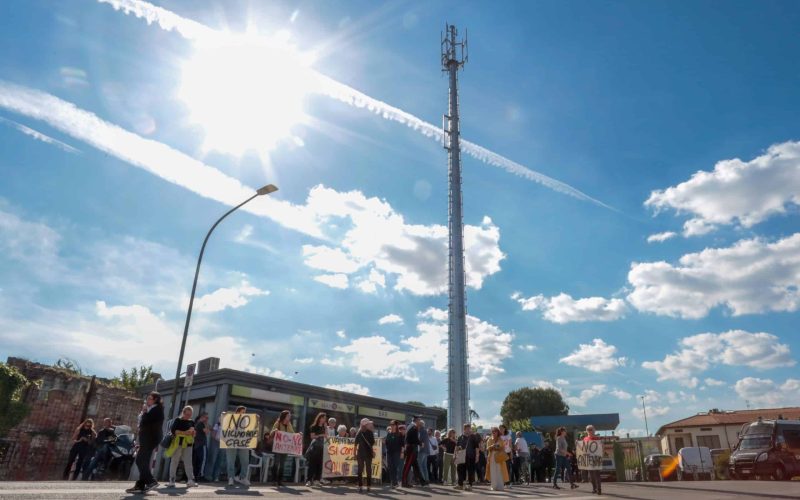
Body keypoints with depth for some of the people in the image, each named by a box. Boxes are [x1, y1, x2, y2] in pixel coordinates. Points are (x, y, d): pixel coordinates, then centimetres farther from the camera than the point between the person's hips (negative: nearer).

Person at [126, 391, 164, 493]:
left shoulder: (156, 409, -11)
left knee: (140, 461, -14)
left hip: (150, 439, -11)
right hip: (148, 439, 11)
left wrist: (144, 411, -7)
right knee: (143, 462, 8)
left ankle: (151, 481, -13)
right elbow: (142, 421, 21)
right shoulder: (152, 409, 21)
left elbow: (144, 421, -20)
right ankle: (140, 485, 9)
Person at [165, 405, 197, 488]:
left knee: (188, 462, -3)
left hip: (188, 444, 3)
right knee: (174, 461, 2)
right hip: (177, 444, -3)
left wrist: (193, 433, -7)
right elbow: (173, 430, -11)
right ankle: (171, 480, 10)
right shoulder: (177, 420, 2)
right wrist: (184, 433, -19)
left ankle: (191, 480, -8)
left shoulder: (191, 422, 15)